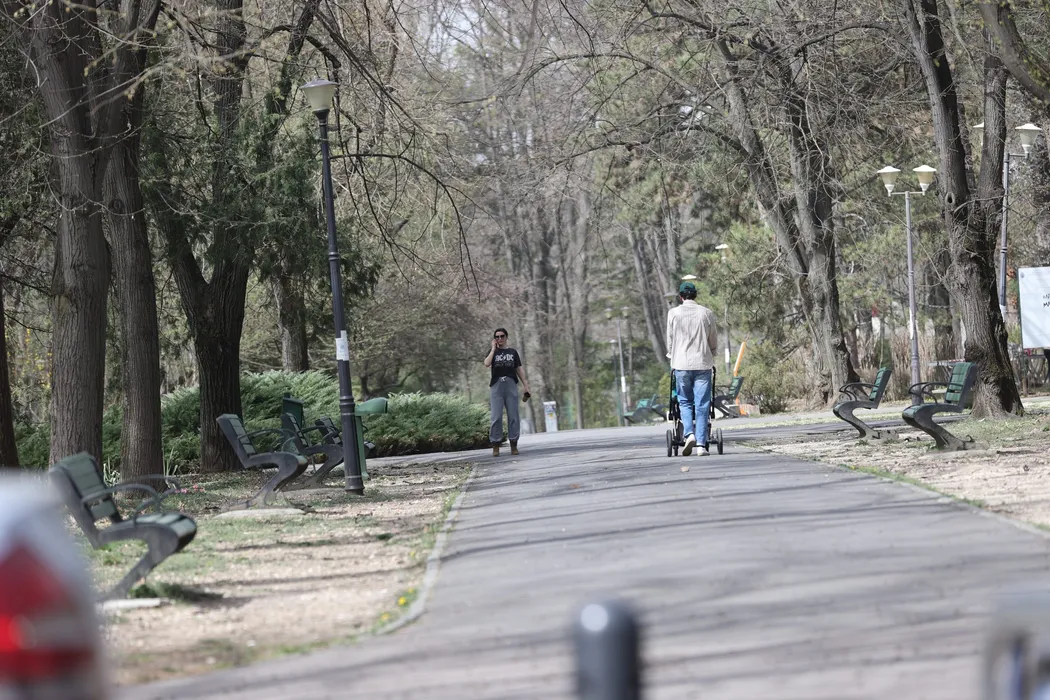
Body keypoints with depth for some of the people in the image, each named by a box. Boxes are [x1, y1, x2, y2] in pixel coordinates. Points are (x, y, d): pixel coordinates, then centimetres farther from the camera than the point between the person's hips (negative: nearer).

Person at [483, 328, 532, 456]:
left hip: (511, 385, 1)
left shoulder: (513, 352, 17)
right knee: (496, 417, -9)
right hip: (496, 386, -1)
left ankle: (513, 444, 0)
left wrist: (526, 387, 4)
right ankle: (495, 446, -8)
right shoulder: (492, 352, 14)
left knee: (513, 416, -3)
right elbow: (487, 363, -7)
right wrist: (494, 348, 2)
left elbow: (519, 370, 13)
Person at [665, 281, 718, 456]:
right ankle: (702, 444, -2)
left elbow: (670, 340, 7)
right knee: (702, 405, 2)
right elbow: (714, 341, 9)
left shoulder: (673, 313, 0)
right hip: (703, 363, 0)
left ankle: (689, 434, -9)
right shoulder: (707, 313, 1)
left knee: (685, 402, 12)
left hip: (681, 364, 0)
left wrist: (672, 357, 22)